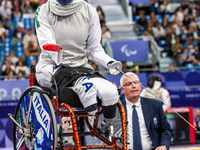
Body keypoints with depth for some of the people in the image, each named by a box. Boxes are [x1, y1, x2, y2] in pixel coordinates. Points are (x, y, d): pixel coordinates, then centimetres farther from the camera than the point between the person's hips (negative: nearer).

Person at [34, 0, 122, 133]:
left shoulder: (89, 11, 4)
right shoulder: (44, 11, -1)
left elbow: (95, 49, 7)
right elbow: (47, 43, -13)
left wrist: (109, 63, -12)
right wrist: (57, 57, -34)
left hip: (81, 66, 3)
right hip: (51, 66, -3)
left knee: (110, 91, -24)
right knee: (86, 86, -35)